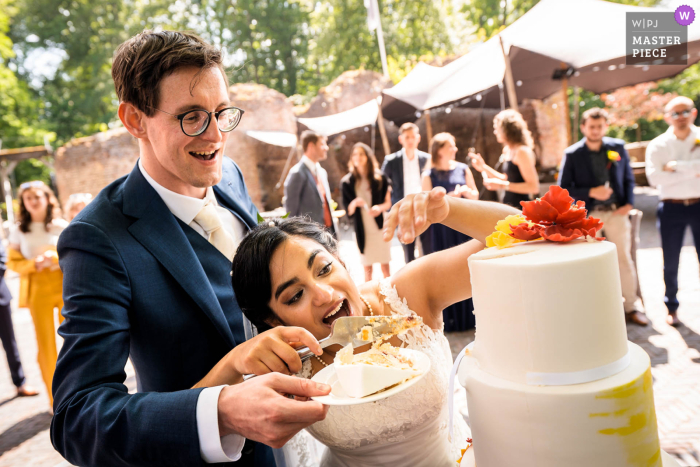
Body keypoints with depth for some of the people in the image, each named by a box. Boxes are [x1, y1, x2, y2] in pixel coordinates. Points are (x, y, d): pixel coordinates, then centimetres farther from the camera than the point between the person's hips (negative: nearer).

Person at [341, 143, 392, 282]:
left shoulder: (380, 178, 2)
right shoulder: (347, 182, 2)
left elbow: (388, 202, 6)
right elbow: (348, 211, 1)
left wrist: (380, 208, -16)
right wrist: (354, 204, -22)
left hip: (380, 227, 0)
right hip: (362, 230, 0)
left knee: (385, 267, 4)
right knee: (367, 269, 6)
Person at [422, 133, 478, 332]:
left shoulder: (462, 169, 7)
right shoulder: (429, 175, -1)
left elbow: (476, 196, 11)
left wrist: (466, 191, -10)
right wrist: (450, 197, -17)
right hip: (443, 228, -2)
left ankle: (471, 314, 18)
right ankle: (452, 319, 12)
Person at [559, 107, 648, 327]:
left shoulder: (618, 147, 4)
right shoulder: (572, 154, -3)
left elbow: (629, 178, 11)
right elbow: (563, 187, -4)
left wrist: (629, 203, -3)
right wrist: (591, 192, -15)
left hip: (616, 212, 2)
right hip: (589, 215, -2)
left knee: (625, 260, 7)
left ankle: (632, 307, 21)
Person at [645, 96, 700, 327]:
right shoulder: (657, 145, 1)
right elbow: (654, 177, -14)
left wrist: (675, 166, -17)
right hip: (671, 208, 0)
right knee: (671, 263, 8)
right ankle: (671, 307, 24)